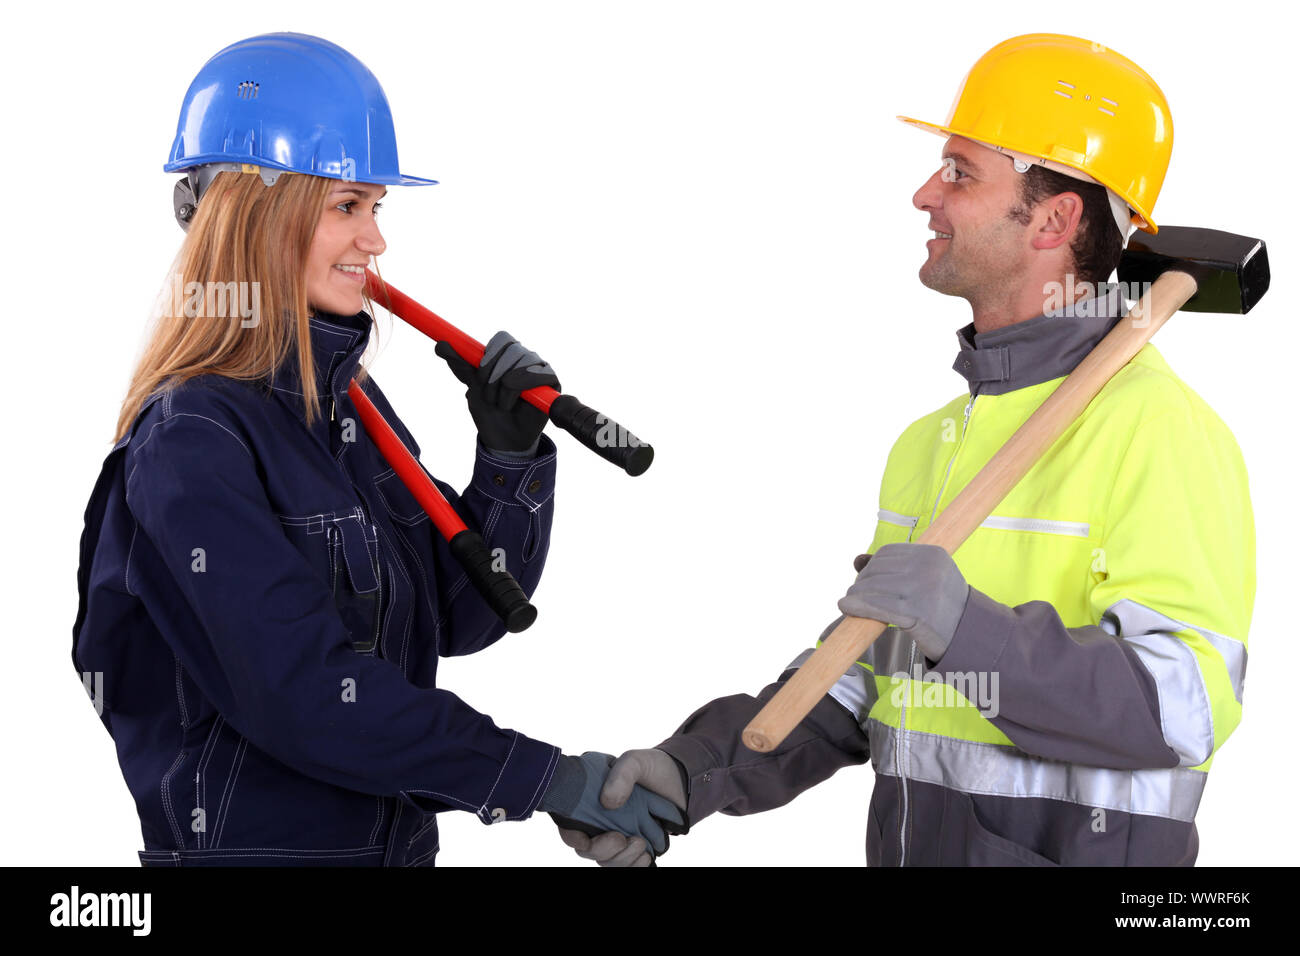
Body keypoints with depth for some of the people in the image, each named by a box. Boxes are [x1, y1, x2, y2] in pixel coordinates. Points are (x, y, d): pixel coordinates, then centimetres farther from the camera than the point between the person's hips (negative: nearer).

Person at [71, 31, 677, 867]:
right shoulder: (192, 443, -18)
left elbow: (459, 619, 7)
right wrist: (549, 777, -22)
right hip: (249, 843, -7)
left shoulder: (349, 399, 5)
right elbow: (304, 695, -24)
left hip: (398, 838, 7)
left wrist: (512, 454, -8)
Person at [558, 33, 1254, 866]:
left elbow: (1185, 705, -22)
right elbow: (864, 671, 13)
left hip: (1080, 844, -7)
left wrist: (973, 630, -32)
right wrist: (694, 769, 2)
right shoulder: (930, 441, 13)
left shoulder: (1154, 425, -14)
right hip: (912, 843, 7)